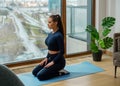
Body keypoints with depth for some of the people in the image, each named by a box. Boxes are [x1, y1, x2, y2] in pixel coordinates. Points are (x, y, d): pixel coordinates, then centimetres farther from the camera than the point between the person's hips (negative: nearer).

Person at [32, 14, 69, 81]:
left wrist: (53, 62, -19)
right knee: (34, 72, 8)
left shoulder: (59, 35, -21)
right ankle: (56, 70, 13)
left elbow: (61, 52, -20)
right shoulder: (50, 34, 7)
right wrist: (46, 58, 7)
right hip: (50, 58, 9)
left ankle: (59, 72, -2)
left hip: (58, 61, -9)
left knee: (40, 75, -17)